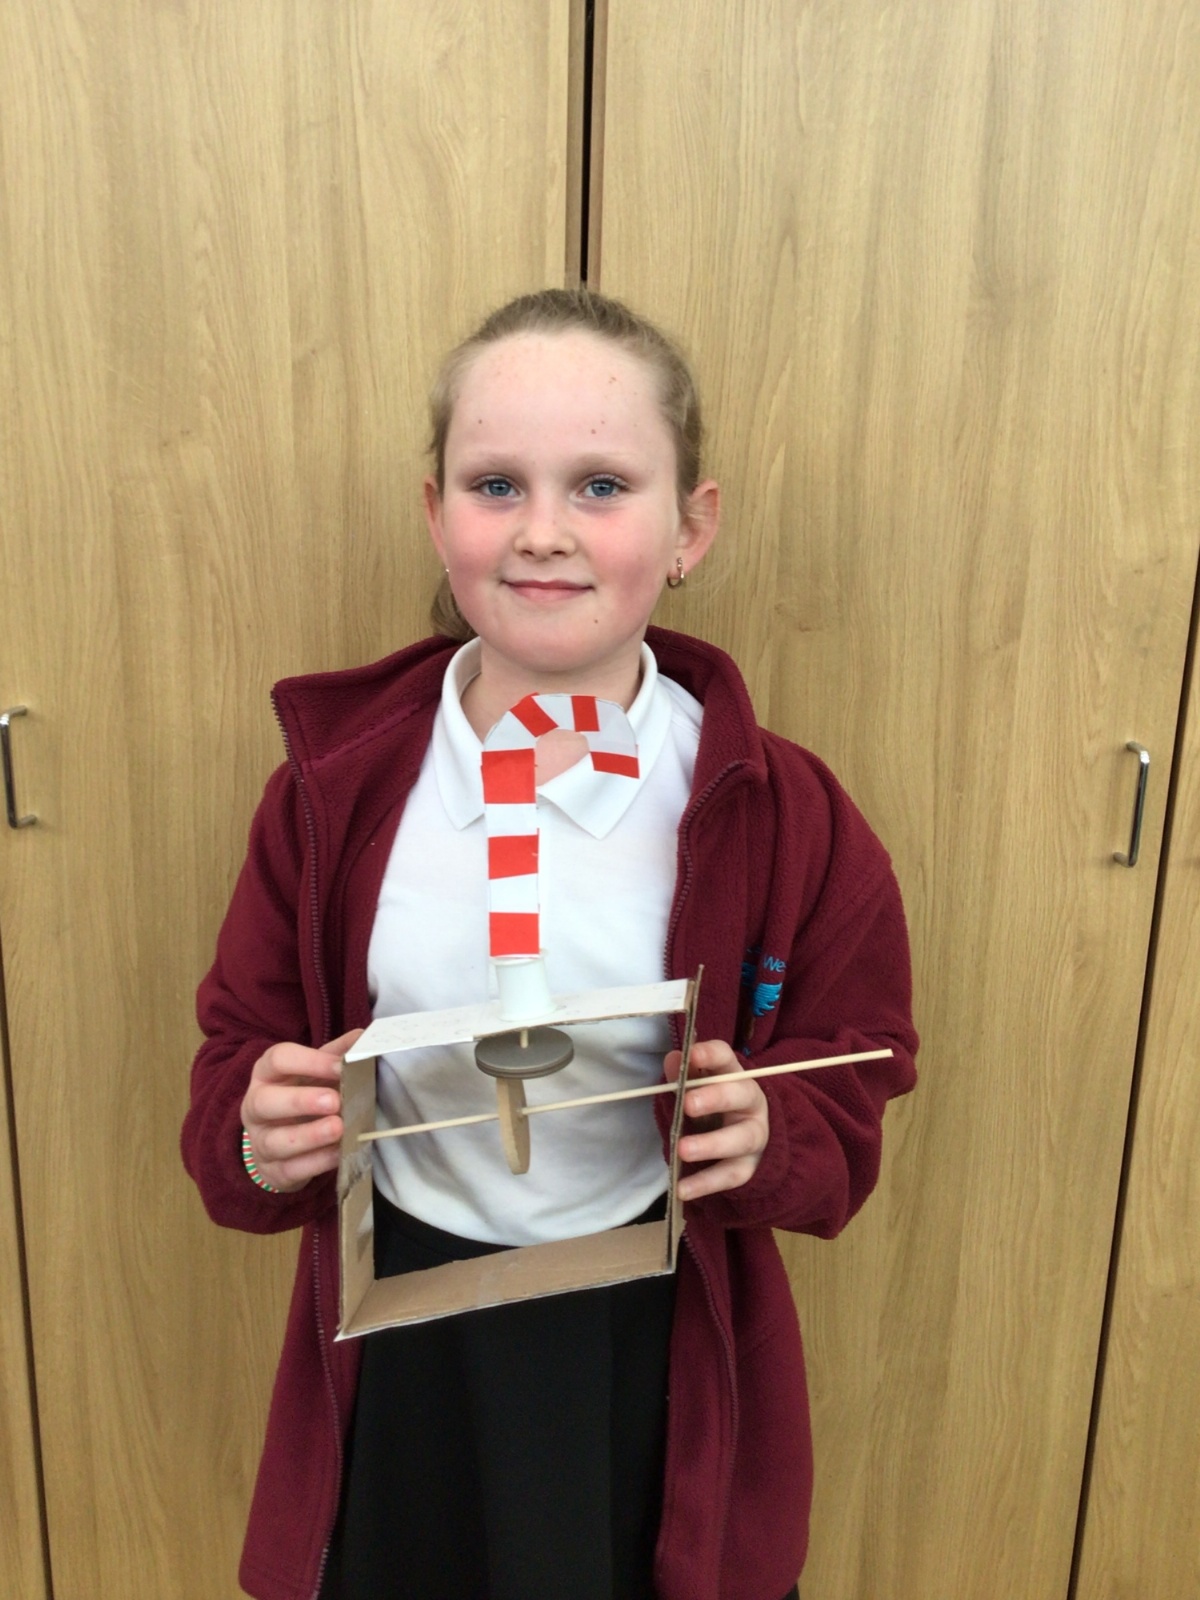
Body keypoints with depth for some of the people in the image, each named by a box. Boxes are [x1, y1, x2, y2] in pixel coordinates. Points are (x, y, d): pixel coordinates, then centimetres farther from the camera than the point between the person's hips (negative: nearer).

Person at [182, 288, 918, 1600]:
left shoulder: (779, 812, -14)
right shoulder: (337, 780, -10)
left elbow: (847, 1089, -4)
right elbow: (244, 1039, -1)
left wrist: (770, 1142, -25)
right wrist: (254, 1139, -21)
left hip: (657, 1356, 0)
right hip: (400, 1353, 2)